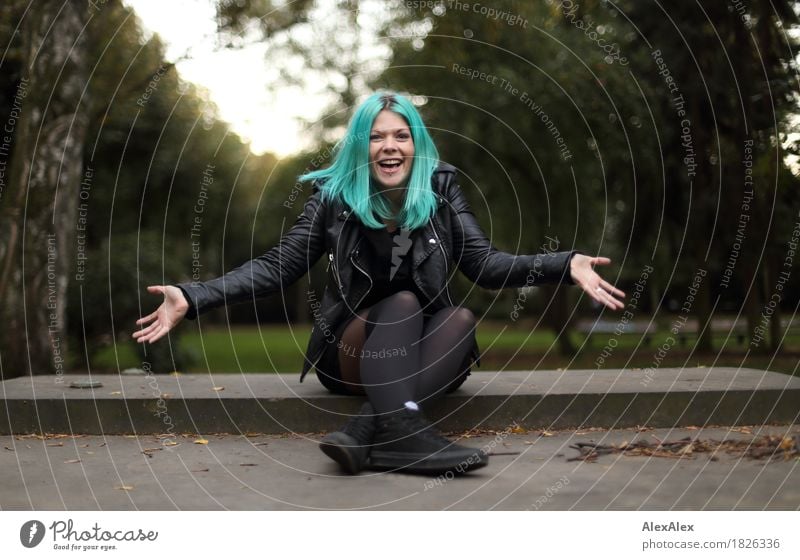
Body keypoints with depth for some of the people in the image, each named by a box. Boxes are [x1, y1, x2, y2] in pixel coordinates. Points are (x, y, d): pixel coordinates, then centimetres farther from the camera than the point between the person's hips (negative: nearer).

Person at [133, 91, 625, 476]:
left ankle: (365, 434, -41)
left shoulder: (441, 189, -3)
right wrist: (192, 298, -19)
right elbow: (278, 267, -7)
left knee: (461, 318, -27)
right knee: (401, 301, -28)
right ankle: (402, 429, -49)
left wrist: (567, 265, -24)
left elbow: (485, 263, -9)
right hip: (352, 351, -2)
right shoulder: (334, 195, -7)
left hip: (423, 356, 2)